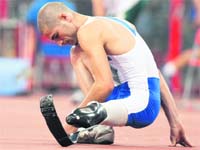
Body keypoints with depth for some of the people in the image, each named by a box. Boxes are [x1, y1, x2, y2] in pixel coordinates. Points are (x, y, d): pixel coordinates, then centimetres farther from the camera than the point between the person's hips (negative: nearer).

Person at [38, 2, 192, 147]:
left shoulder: (88, 32, -5)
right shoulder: (114, 24, 24)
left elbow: (105, 85, -16)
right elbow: (155, 76, 23)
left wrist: (73, 122, -7)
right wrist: (175, 123, 22)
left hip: (142, 104, -10)